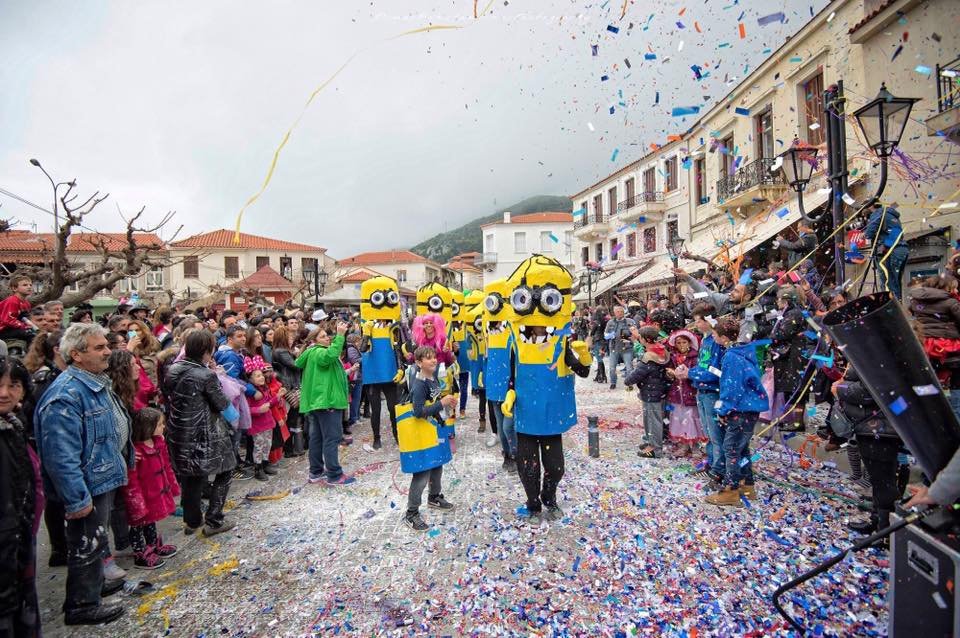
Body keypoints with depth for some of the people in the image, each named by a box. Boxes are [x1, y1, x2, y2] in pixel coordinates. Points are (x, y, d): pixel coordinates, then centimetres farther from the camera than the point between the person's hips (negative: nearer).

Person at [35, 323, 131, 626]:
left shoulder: (97, 382, 5)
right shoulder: (67, 395, -28)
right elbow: (62, 457, -29)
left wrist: (123, 460, 23)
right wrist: (77, 499, -25)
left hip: (105, 477, 10)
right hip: (88, 486, -10)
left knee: (95, 540, 26)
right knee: (86, 545, 8)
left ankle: (94, 584, 44)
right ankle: (82, 605, 26)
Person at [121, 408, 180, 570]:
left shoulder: (159, 442, -2)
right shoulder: (135, 451, -29)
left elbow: (166, 467, 10)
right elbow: (131, 481, -25)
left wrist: (172, 487, 15)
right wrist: (138, 504, -21)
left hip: (158, 493, 8)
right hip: (143, 497, -8)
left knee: (151, 521, 25)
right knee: (138, 525, 12)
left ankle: (155, 547, 41)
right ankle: (141, 555, 26)